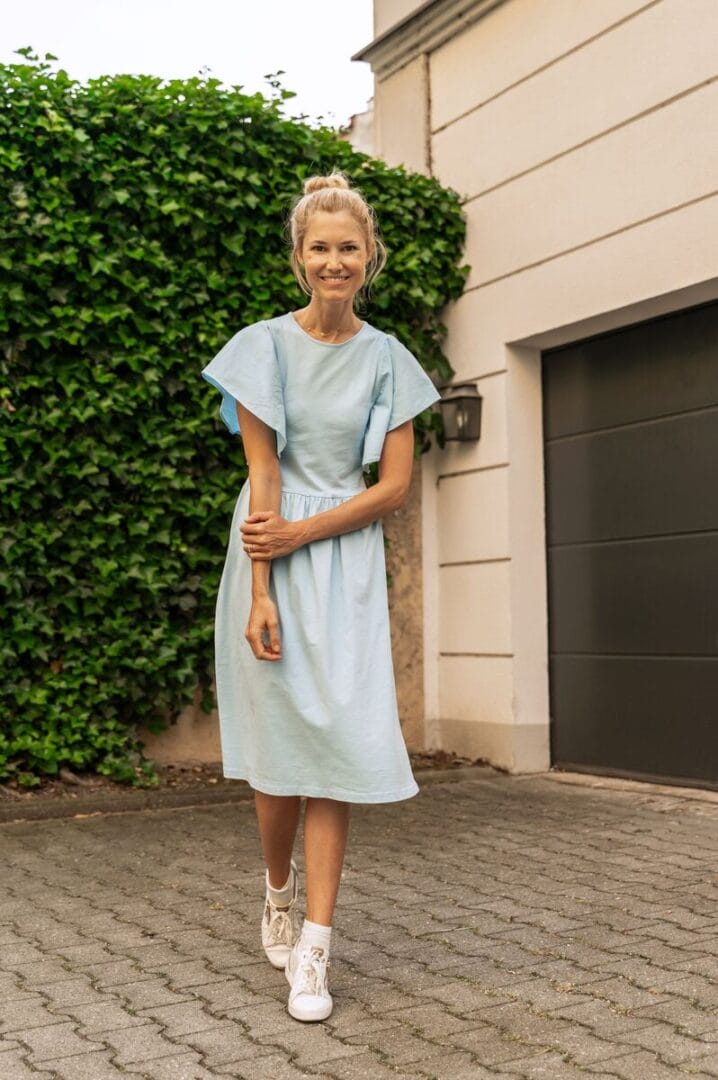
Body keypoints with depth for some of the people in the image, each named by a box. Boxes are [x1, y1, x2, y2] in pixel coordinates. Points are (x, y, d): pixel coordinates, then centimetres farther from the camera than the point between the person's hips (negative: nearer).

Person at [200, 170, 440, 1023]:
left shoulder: (387, 359, 5)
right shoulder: (265, 345, -1)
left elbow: (396, 485, 1)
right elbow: (262, 473, -7)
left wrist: (302, 533, -10)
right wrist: (260, 594, -13)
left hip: (347, 560, 1)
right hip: (271, 557, -1)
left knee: (336, 741, -6)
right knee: (277, 740, 1)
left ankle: (312, 952, -2)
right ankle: (278, 892, 29)